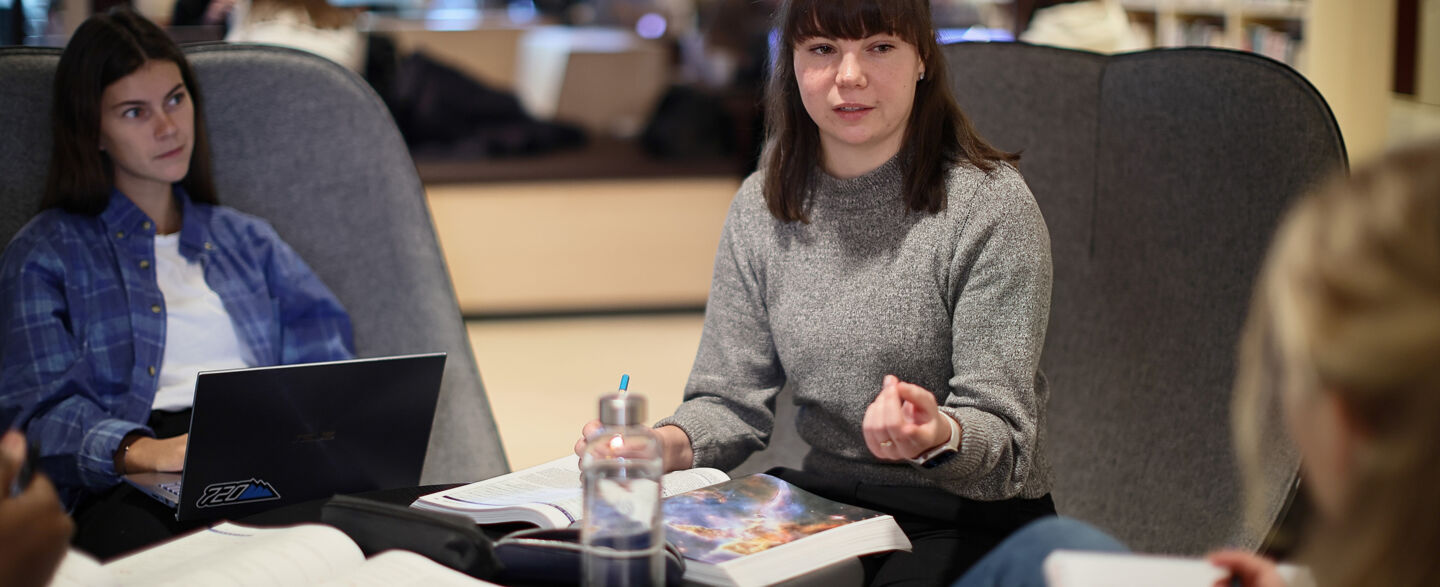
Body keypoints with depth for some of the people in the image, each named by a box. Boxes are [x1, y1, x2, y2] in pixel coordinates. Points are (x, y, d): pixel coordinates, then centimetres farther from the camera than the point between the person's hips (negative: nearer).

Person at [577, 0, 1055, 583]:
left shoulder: (991, 207, -10)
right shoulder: (760, 208, 5)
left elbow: (1003, 441, -13)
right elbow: (732, 397, 5)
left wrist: (940, 437, -37)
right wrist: (669, 444, -19)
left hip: (971, 520, -3)